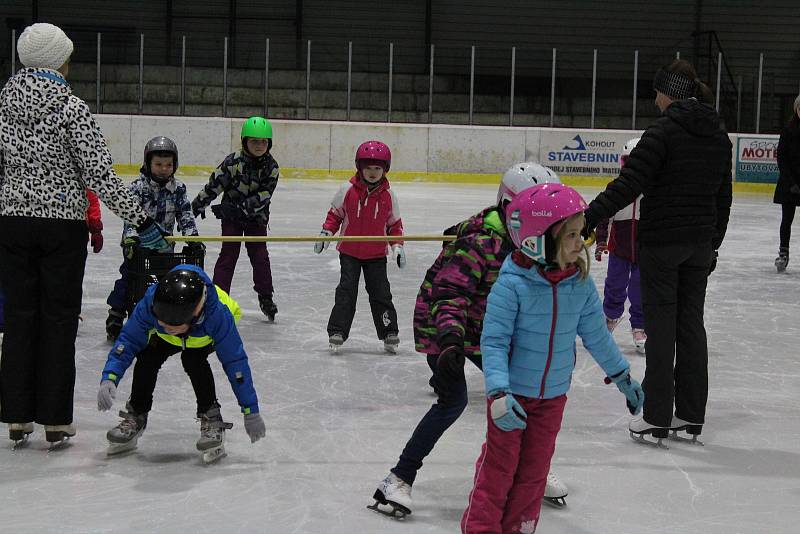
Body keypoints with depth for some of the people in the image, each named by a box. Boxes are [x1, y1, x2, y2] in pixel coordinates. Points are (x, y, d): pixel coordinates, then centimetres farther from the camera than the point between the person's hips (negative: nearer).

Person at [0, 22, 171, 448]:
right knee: (59, 320, 5)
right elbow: (99, 175, -14)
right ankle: (55, 420, 9)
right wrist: (140, 221, -9)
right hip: (63, 225, -4)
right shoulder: (70, 107, -11)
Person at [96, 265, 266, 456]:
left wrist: (251, 412, -30)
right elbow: (127, 341, -26)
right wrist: (109, 379, -40)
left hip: (204, 336, -3)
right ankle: (135, 415, 0)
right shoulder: (149, 304, -39)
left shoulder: (218, 315, -44)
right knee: (147, 358, -20)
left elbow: (235, 362, -35)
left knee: (192, 360, -30)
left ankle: (211, 418, -15)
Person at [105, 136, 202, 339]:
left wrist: (192, 238, -17)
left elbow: (185, 215, -3)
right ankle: (116, 317, 1)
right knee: (129, 277, -6)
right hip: (138, 244, -4)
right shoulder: (138, 187, -14)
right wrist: (131, 239, -35)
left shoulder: (178, 188, -2)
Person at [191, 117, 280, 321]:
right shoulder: (234, 161, -16)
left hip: (256, 218, 2)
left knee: (260, 256, 3)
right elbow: (214, 184, -13)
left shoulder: (271, 167, -9)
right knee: (228, 255, -5)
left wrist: (239, 208, -23)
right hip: (231, 216, -2)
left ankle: (265, 297, 16)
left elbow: (264, 195, -15)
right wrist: (197, 205, -10)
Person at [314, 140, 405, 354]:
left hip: (377, 254, 1)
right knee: (346, 291, -5)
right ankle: (337, 331, -1)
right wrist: (326, 232, -7)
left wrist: (397, 246, -2)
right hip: (350, 251, -1)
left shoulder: (388, 195, -3)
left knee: (381, 292, 5)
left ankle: (389, 332, 15)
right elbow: (335, 214, 4)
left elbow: (395, 224, 7)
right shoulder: (347, 190, -8)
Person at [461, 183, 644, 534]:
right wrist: (499, 393, -32)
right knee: (500, 464, 5)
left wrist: (622, 376, 15)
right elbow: (494, 342, -21)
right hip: (513, 392, -5)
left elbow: (596, 334, 8)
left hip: (553, 395, 5)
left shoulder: (580, 282, -6)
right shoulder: (512, 284, -23)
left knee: (535, 467, 14)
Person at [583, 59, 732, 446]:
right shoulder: (719, 136, 9)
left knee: (660, 325, -1)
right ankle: (692, 416, 16)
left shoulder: (664, 130, -13)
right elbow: (723, 198, 14)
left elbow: (629, 184, -20)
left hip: (661, 242, -6)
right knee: (691, 323, 11)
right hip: (700, 243, 6)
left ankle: (657, 418, 3)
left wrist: (589, 218, -19)